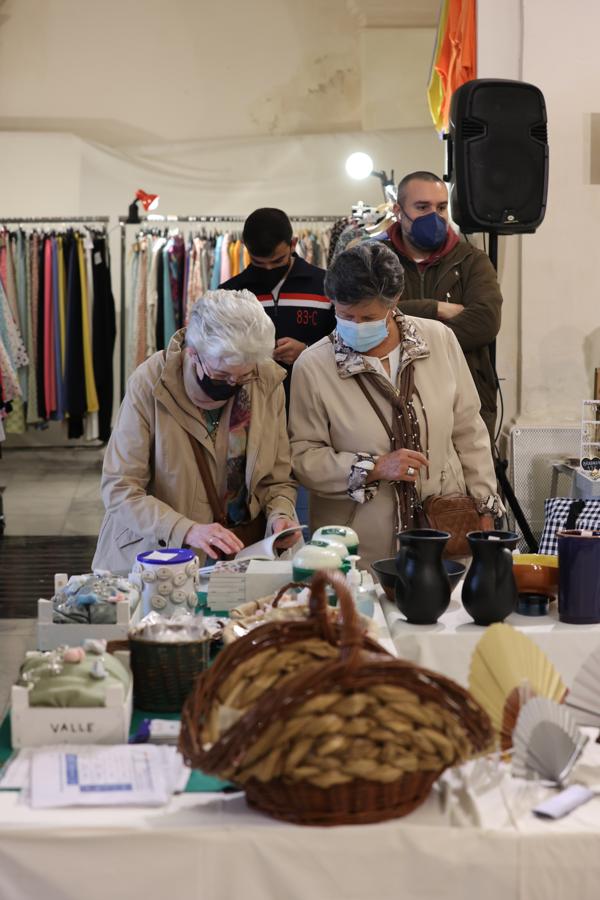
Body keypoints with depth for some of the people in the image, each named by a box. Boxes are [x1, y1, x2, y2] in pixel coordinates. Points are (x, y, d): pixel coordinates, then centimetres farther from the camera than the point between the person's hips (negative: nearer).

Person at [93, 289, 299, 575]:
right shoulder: (149, 384, -14)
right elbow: (119, 490, -15)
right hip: (153, 556, -4)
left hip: (239, 557, 4)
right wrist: (187, 531, -29)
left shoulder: (268, 382, -3)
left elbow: (277, 479, 8)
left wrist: (280, 515, -14)